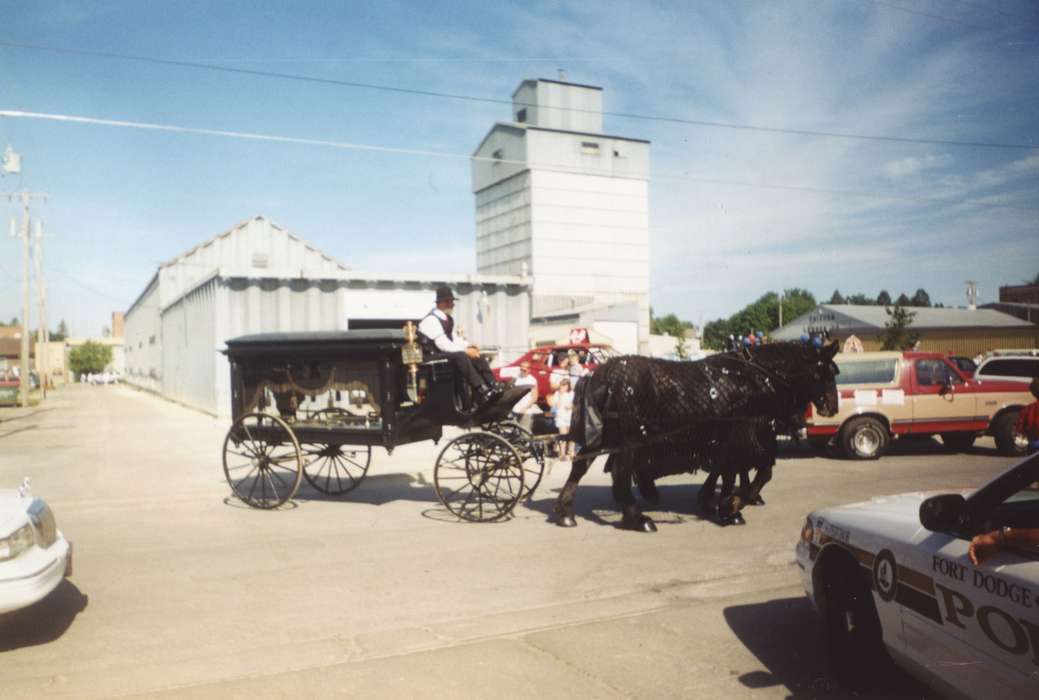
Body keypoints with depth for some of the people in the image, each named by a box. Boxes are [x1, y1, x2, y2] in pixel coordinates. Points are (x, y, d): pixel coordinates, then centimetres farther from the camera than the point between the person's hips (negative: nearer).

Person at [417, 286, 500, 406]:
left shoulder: (448, 318, 11)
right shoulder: (431, 320, -17)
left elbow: (454, 338, 16)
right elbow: (443, 345, -24)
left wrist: (469, 346, -4)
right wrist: (465, 350, -23)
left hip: (448, 352, 9)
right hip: (433, 356, -9)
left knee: (477, 357, -10)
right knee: (461, 356, -34)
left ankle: (493, 387, -21)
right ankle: (482, 392, -40)